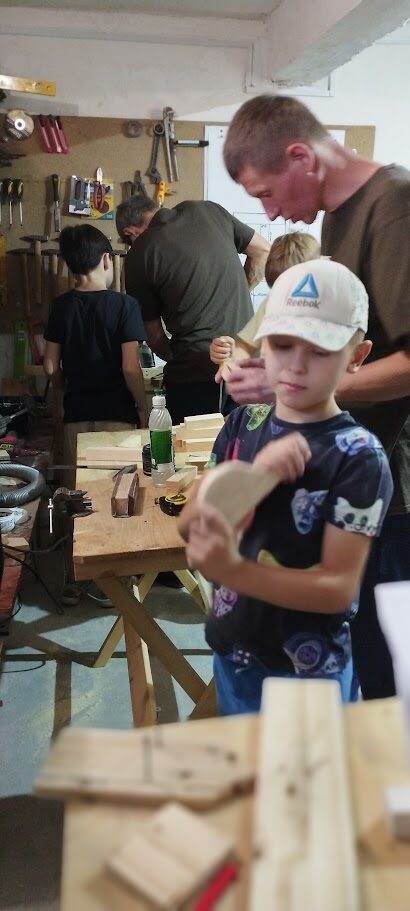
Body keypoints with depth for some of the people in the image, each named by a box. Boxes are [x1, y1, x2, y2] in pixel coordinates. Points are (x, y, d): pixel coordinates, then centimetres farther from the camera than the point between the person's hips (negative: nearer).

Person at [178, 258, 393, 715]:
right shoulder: (244, 423, -4)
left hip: (307, 676, -5)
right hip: (232, 652, 5)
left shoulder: (358, 456, -20)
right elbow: (189, 524, -9)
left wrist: (231, 570, -36)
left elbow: (340, 587, -22)